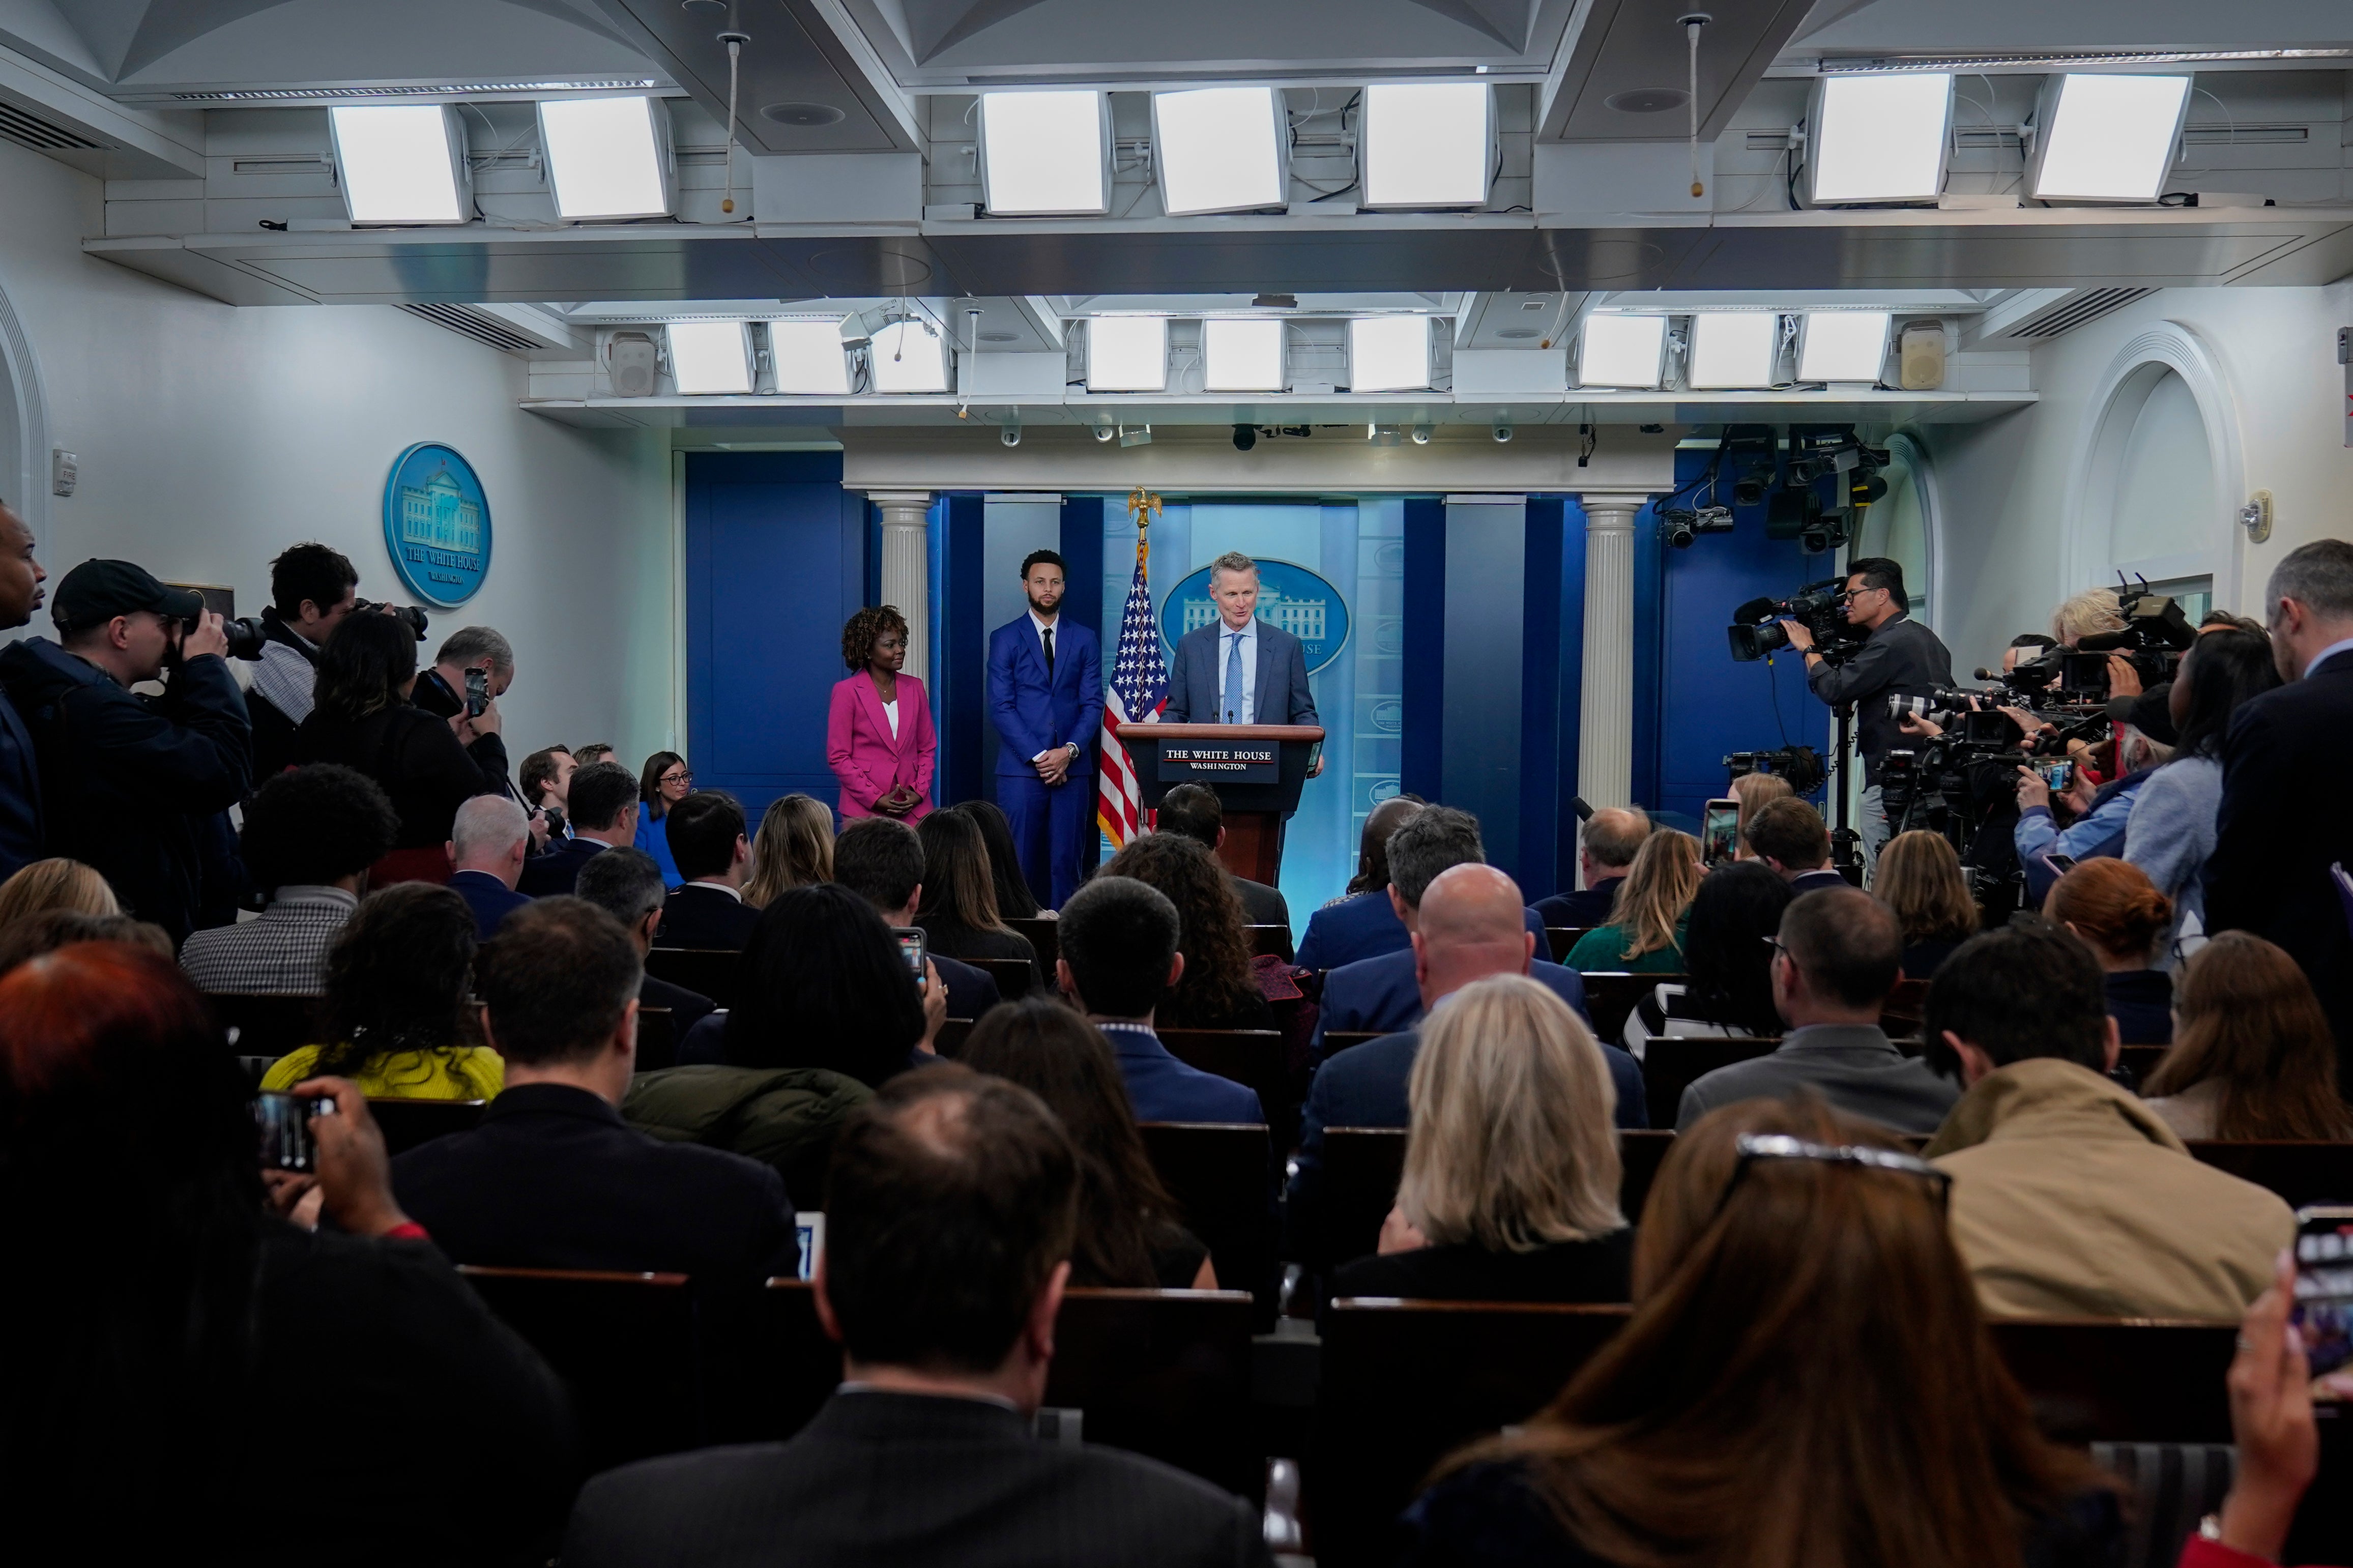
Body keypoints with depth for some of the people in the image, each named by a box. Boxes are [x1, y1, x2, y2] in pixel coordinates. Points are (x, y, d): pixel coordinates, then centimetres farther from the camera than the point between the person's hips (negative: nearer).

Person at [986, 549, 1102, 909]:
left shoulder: (1084, 639, 12)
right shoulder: (1005, 639, 6)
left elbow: (1093, 704, 6)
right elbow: (1001, 707, -2)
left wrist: (1069, 751, -9)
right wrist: (1039, 756, -10)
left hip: (1072, 767, 2)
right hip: (1021, 769, -2)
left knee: (1067, 861, 1)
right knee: (1021, 862, -3)